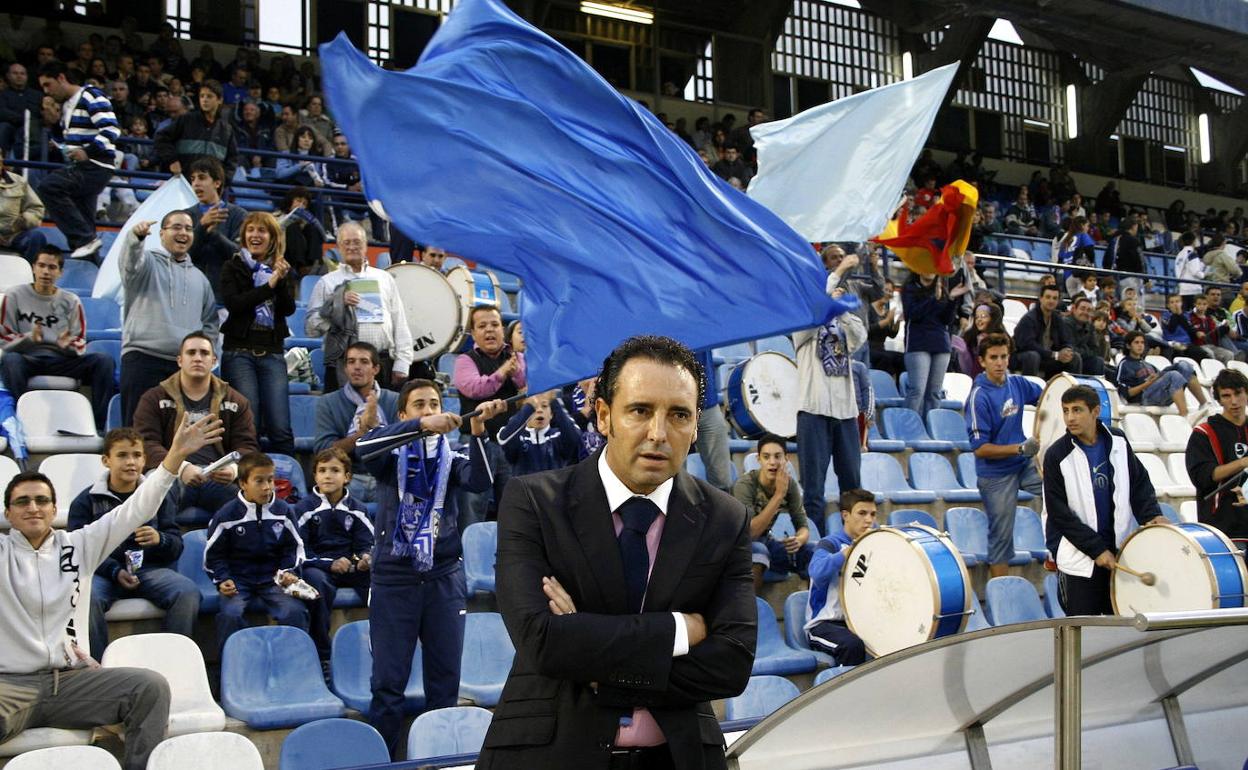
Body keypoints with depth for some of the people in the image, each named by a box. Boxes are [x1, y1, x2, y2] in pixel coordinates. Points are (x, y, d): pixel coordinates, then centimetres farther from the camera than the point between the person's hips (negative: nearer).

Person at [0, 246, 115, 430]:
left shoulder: (71, 301, 12)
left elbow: (80, 345, 8)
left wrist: (67, 345, -16)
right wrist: (29, 338, -19)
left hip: (62, 361, 2)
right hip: (28, 359, -2)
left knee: (104, 360, -22)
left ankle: (98, 427, -26)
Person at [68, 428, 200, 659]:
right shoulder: (86, 501, 7)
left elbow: (177, 546, 9)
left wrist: (160, 540, -16)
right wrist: (115, 572, -18)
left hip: (149, 569, 2)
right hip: (103, 571, -2)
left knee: (188, 591, -26)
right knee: (86, 596, -36)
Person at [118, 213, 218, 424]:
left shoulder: (199, 277, 22)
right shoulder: (147, 262, 7)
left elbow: (210, 321, 25)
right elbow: (131, 260, -18)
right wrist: (136, 236, -39)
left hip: (187, 365, 5)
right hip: (143, 357, -4)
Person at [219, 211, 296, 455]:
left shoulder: (284, 269, 12)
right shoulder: (233, 267, 6)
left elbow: (289, 309, 0)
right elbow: (233, 304, -10)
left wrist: (282, 279, -16)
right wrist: (269, 284, -14)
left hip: (272, 352, 2)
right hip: (239, 351, -2)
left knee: (280, 428, -4)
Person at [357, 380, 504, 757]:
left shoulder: (450, 456, 8)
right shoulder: (391, 453, 3)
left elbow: (480, 481, -12)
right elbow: (364, 445, -21)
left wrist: (478, 431, -26)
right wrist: (421, 426, -32)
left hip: (444, 578, 2)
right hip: (394, 577, -2)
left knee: (445, 680, 9)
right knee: (388, 683, 0)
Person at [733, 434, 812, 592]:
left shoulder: (789, 483, -7)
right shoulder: (745, 485, -23)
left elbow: (803, 526, -4)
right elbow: (750, 532, -32)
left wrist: (799, 539, -29)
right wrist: (779, 494, -34)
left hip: (766, 541, 5)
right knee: (757, 550, -38)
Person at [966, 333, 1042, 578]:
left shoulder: (1016, 383, -1)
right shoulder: (979, 397, -20)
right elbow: (980, 448, -21)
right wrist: (1021, 448, -28)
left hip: (1024, 465, 6)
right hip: (997, 476, -6)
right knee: (1001, 537, 3)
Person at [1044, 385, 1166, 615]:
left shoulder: (1118, 441, 1)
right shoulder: (1057, 455, -12)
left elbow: (1139, 482, 10)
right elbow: (1060, 514, -12)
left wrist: (1152, 515, -8)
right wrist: (1097, 549, -14)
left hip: (1119, 549, 4)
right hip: (1079, 557, -4)